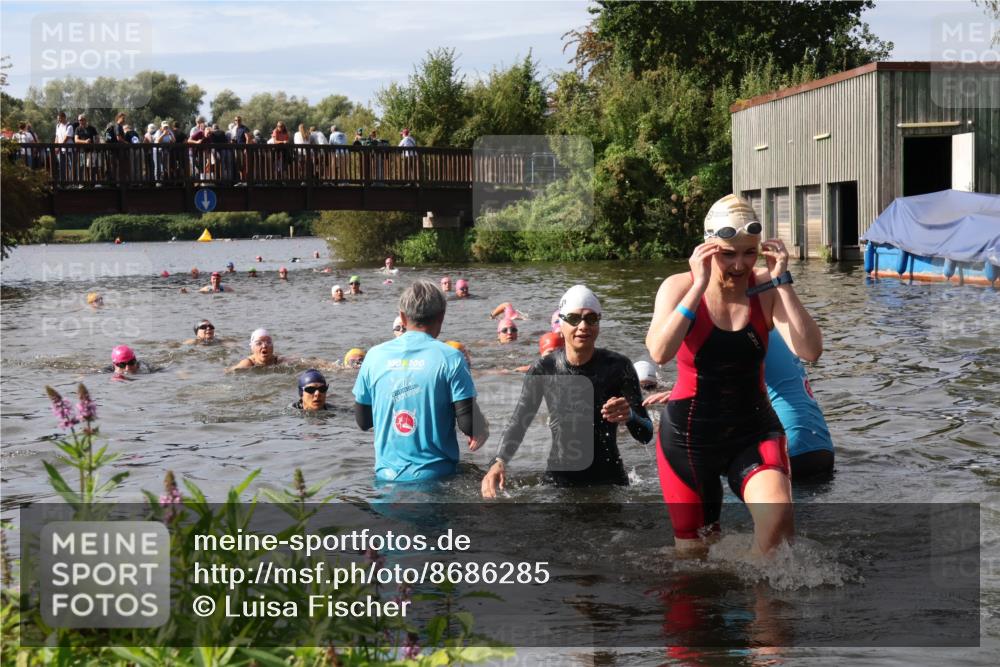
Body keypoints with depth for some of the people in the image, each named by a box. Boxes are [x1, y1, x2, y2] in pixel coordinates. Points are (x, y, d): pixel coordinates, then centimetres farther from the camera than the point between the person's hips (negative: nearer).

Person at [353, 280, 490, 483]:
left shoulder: (375, 356, 1)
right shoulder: (450, 358, -7)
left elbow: (362, 422, 10)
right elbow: (468, 425, -11)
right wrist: (483, 429, 10)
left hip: (387, 474, 3)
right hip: (435, 475, -3)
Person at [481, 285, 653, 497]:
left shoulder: (617, 366, -9)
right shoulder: (543, 370, -6)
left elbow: (646, 434, -10)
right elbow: (518, 423, -4)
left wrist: (629, 416, -32)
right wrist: (499, 462, -22)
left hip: (608, 480, 0)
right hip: (558, 480, 0)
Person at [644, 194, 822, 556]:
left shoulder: (766, 289, -8)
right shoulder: (680, 287, -11)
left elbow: (810, 351, -22)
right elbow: (659, 352, -30)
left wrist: (782, 282, -24)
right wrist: (700, 286, -30)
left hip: (753, 431, 0)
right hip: (689, 435, 0)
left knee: (778, 517, -27)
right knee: (692, 546, 10)